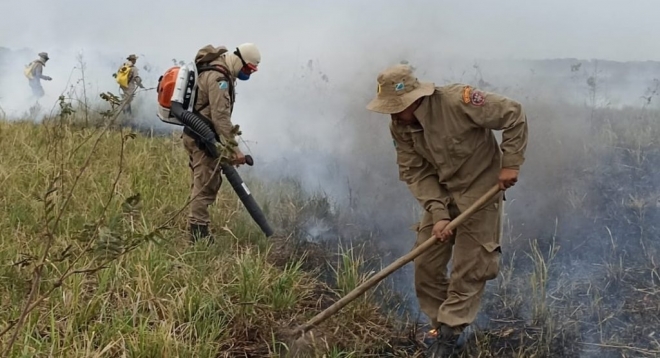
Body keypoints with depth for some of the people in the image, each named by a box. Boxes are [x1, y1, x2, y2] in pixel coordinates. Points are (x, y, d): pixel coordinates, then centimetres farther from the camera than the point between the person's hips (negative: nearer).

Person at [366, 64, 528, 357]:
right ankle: (447, 329, 20)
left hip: (480, 189, -5)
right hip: (441, 194, 6)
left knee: (468, 269, -2)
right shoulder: (400, 127, -10)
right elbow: (415, 173, -9)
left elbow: (513, 116, -20)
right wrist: (438, 213, -20)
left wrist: (510, 163, -20)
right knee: (425, 266, 5)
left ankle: (450, 333, 10)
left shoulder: (457, 101, -28)